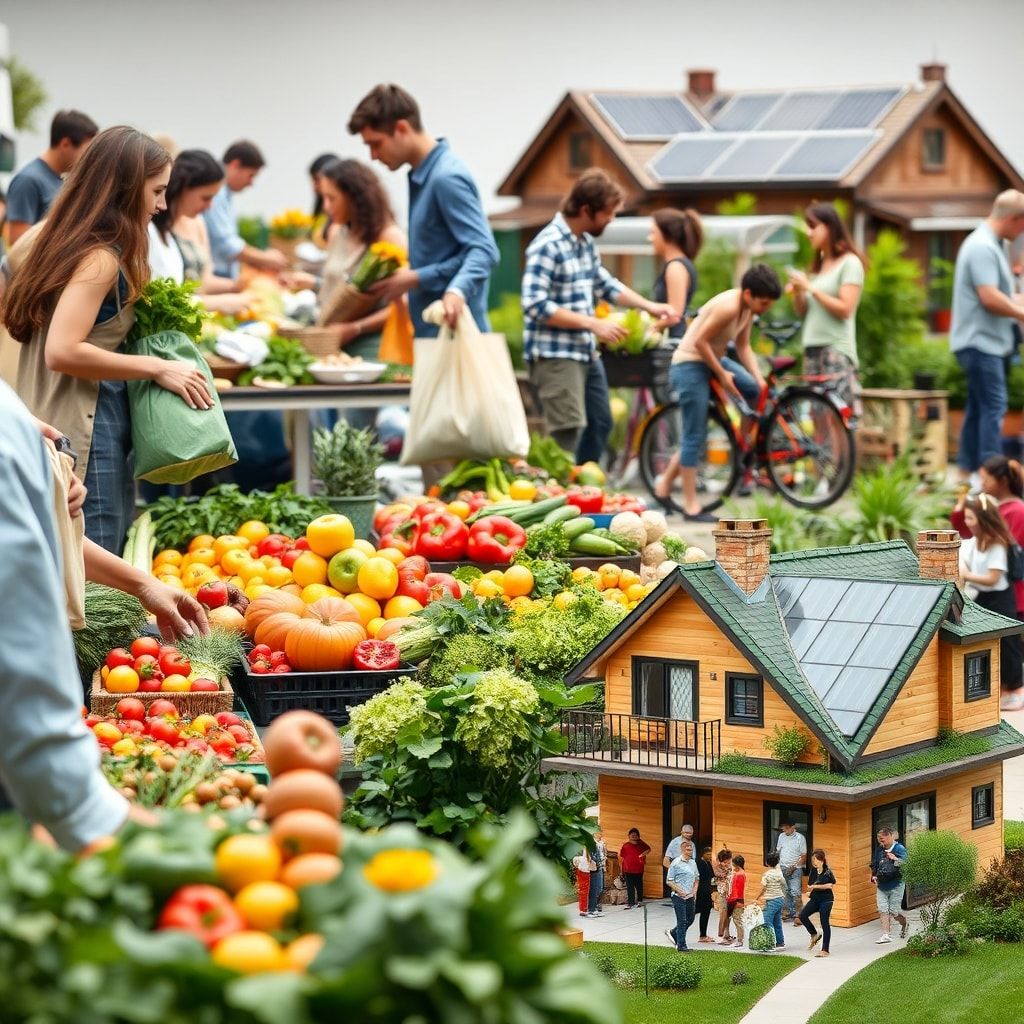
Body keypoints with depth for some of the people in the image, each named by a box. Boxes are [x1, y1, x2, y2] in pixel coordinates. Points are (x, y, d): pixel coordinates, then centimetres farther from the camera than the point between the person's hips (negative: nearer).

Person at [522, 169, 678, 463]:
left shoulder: (586, 241, 9)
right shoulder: (548, 246, -19)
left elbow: (604, 284, 23)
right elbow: (535, 305, -24)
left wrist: (650, 306, 11)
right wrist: (593, 323, -24)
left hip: (586, 352, 10)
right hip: (555, 355, -10)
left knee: (599, 424, 16)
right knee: (568, 434, -12)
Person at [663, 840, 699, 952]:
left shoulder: (693, 863, 10)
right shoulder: (676, 863, -10)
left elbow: (697, 878, 21)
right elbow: (669, 881, -10)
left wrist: (695, 890, 6)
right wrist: (679, 891, -18)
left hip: (690, 897, 7)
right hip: (679, 897, -7)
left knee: (690, 919, 15)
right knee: (682, 921, -4)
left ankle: (672, 932, 36)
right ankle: (681, 945, 4)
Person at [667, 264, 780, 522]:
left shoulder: (748, 309, 2)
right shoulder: (728, 306, -25)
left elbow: (743, 346, 7)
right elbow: (700, 341, -24)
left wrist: (758, 377, -5)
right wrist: (722, 374, -17)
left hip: (713, 359, 9)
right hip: (690, 365, -9)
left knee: (755, 390, -8)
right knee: (695, 436, -7)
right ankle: (691, 506, -2)